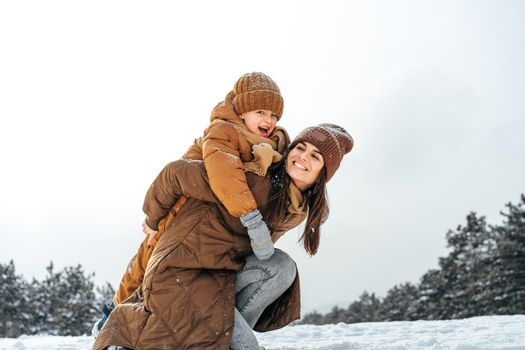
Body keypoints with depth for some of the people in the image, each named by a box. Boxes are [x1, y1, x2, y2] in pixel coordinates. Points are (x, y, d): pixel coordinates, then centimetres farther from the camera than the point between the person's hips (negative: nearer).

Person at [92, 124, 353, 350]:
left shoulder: (300, 212, 4)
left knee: (282, 266, -13)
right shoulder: (254, 181, -21)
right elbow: (175, 173, -14)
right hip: (180, 276, -7)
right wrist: (152, 218, 2)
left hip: (222, 276, 7)